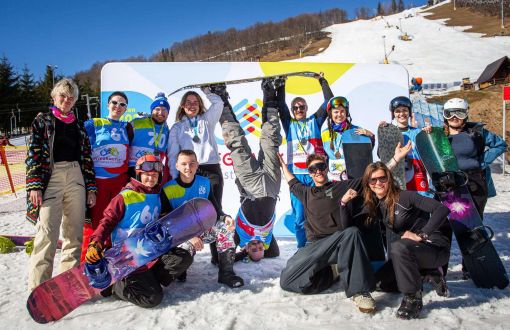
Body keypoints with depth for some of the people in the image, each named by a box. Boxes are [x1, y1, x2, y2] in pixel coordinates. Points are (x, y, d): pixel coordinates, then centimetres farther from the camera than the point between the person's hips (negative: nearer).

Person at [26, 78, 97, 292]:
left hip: (76, 178, 4)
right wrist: (34, 185, -11)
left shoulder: (79, 126, 17)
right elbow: (33, 154, -1)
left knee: (75, 232, 4)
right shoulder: (42, 120, 8)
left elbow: (87, 158, 15)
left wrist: (91, 187, 8)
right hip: (50, 178, -4)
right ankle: (39, 286, -7)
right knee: (47, 232, -12)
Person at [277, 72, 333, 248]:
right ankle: (302, 248, 12)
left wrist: (322, 81, 8)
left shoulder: (315, 121, 14)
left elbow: (329, 101, 10)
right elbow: (281, 105, 4)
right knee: (299, 216, -2)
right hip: (297, 174, 0)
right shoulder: (289, 124, 14)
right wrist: (281, 87, 0)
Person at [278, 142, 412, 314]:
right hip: (313, 246, 3)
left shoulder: (343, 186, 13)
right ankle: (333, 271, 1)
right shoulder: (306, 193, 23)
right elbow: (293, 182, 45)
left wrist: (396, 158, 7)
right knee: (287, 280, -19)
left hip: (339, 241, -3)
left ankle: (359, 291, -33)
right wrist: (283, 165, 53)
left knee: (352, 232, -40)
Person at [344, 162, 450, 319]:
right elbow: (349, 227, 2)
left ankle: (413, 297, -17)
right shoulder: (376, 205, 4)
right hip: (413, 249, 8)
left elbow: (442, 209, -24)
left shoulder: (404, 197, -16)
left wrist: (421, 235, -30)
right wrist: (344, 203, -11)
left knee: (397, 246, -35)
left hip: (436, 247, -8)